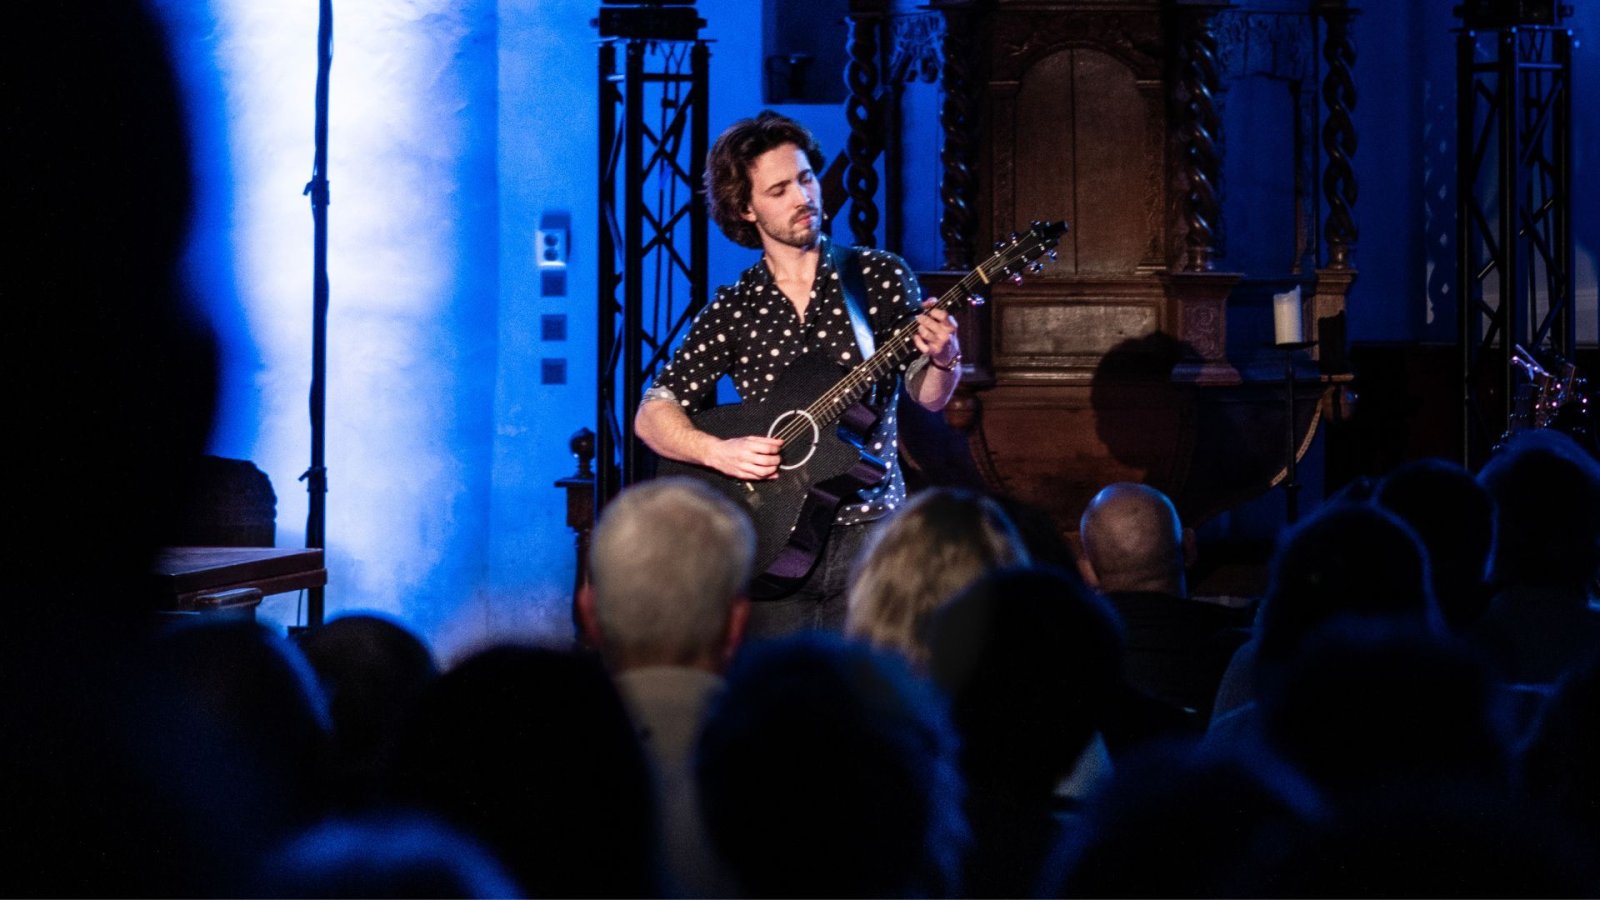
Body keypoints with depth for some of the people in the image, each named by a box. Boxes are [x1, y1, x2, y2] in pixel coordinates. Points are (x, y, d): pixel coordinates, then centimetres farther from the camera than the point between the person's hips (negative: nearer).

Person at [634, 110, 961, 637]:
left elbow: (928, 397, 1)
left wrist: (943, 361, -21)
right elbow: (652, 415, 3)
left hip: (868, 528, -1)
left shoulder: (880, 277, 5)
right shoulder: (731, 311, 6)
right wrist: (717, 452, -15)